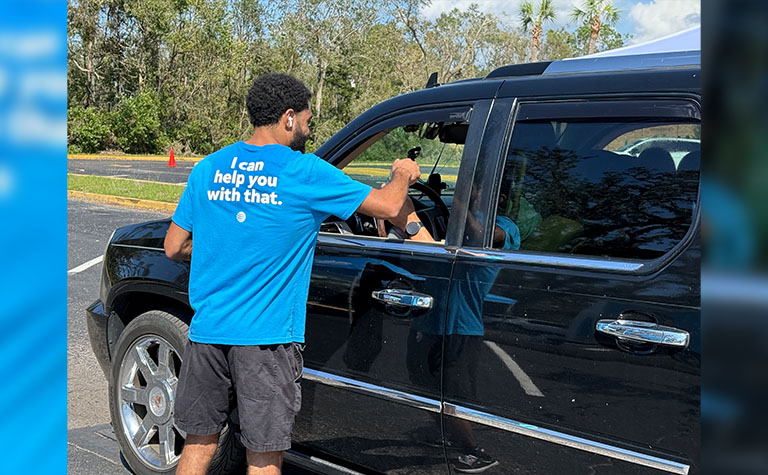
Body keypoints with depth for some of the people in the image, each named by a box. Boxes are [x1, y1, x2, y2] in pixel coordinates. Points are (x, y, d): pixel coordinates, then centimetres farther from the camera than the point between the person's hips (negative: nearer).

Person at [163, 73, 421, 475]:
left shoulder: (209, 167, 7)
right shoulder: (304, 171, -8)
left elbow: (174, 247, 11)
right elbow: (388, 206, -4)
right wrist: (403, 175, 17)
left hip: (207, 330, 5)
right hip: (265, 336, -5)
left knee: (199, 442, 18)